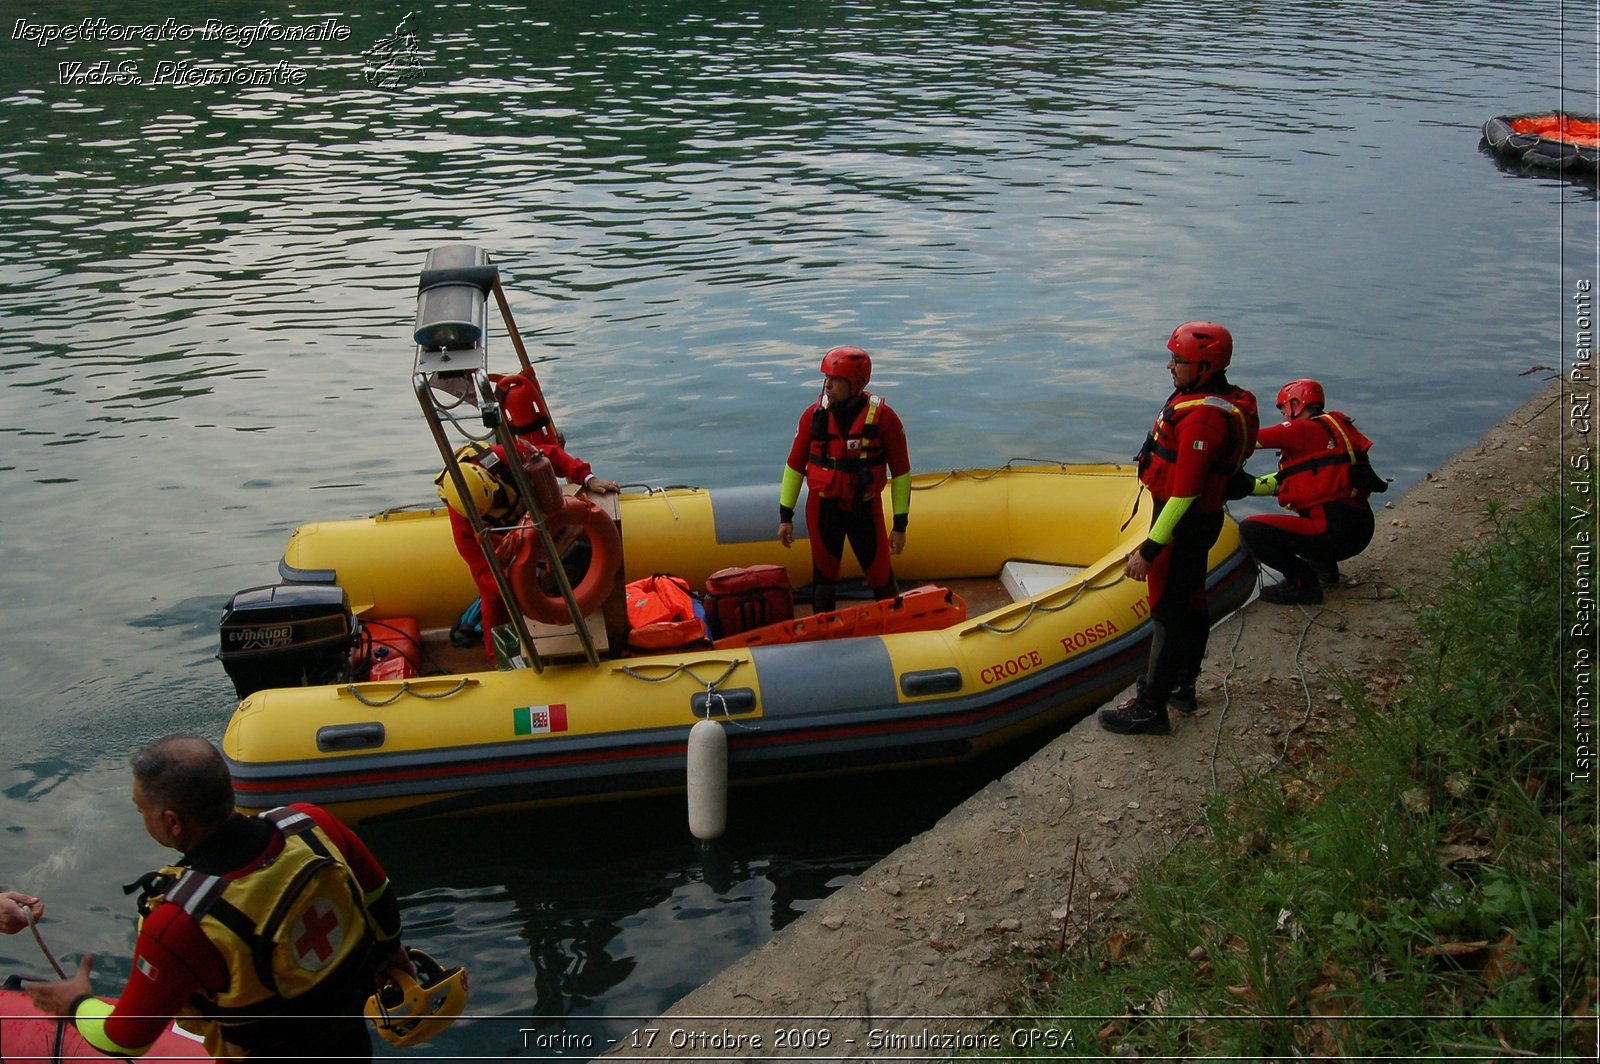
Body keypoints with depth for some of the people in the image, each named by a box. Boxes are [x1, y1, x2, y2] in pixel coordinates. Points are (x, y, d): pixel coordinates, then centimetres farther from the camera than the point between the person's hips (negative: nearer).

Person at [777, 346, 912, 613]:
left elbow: (901, 472, -5)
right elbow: (794, 465, 3)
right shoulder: (814, 415, -7)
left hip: (865, 509, -1)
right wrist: (785, 516, 4)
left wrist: (900, 524, -4)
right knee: (824, 579, 10)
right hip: (822, 508, 1)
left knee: (881, 578, 6)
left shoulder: (883, 418, -13)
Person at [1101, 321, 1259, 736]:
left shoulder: (1202, 418, -28)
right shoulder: (1220, 400, 6)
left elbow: (1185, 493, -29)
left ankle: (1151, 707, 6)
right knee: (1191, 602, 20)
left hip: (1184, 525, -11)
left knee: (1169, 612, -3)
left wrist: (1149, 550, -25)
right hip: (1202, 519, 11)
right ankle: (1181, 687, 34)